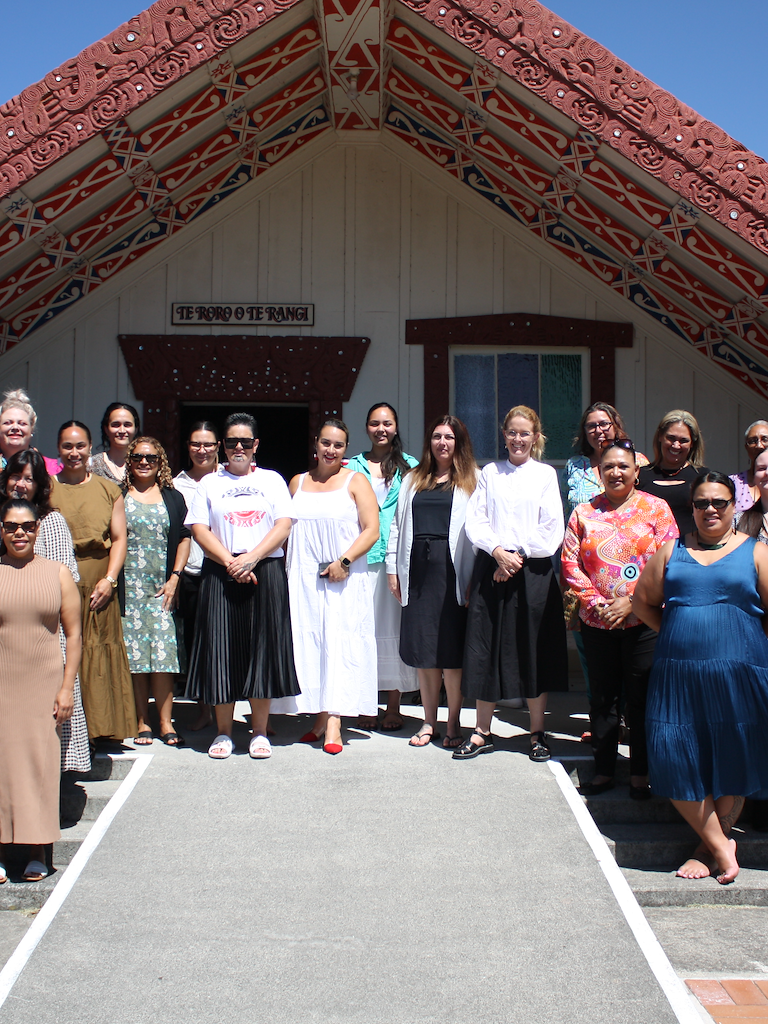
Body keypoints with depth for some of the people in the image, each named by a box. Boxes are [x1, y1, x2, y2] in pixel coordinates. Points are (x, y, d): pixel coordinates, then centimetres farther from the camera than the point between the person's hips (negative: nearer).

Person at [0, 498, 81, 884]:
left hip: (43, 685, 0)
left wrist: (67, 688, -2)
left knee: (41, 763, 3)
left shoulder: (58, 573, 3)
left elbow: (73, 634, 4)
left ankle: (37, 851, 14)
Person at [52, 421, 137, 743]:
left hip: (98, 589, 1)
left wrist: (109, 579, -5)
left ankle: (96, 729, 11)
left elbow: (119, 539, 8)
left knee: (98, 656, 2)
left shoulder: (108, 490, 11)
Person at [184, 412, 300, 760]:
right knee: (221, 649, -1)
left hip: (266, 574, 0)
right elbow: (199, 529, 1)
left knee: (263, 648, 0)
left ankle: (259, 731, 9)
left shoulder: (272, 480, 12)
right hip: (220, 575, 0)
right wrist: (230, 563, -12)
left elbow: (283, 526, 1)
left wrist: (252, 558, -14)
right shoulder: (209, 483, 12)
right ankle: (223, 732, 9)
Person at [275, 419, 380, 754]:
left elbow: (371, 530, -3)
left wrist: (344, 562, -14)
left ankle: (334, 725, -12)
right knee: (308, 644, 2)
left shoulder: (355, 481, 4)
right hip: (303, 579, 4)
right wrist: (284, 568, 5)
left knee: (339, 644, -9)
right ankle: (320, 718, 10)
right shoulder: (298, 483, 15)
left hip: (344, 579, -4)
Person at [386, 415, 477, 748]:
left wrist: (473, 577, -12)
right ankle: (429, 723, 17)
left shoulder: (471, 480, 4)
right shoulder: (413, 480, 17)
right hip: (418, 568, 4)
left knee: (451, 647, -2)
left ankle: (453, 724, 10)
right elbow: (397, 524, 15)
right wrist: (393, 568, 6)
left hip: (451, 567, -4)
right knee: (423, 648, 6)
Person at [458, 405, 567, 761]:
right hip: (491, 570, 2)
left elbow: (552, 531, -2)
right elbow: (475, 520, 3)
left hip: (533, 571, -1)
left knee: (534, 651, 3)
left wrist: (519, 555, -10)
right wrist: (497, 551, -12)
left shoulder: (545, 474, 5)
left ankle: (537, 733, 15)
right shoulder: (490, 473, 10)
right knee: (487, 650, 3)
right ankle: (482, 733, 13)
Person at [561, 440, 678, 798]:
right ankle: (603, 770, 20)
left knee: (641, 699, 3)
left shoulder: (656, 509, 1)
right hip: (597, 622, 2)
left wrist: (632, 602, -13)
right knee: (602, 697, 9)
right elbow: (570, 563, 3)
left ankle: (639, 774, 15)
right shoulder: (584, 512, 8)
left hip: (643, 621, -2)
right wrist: (595, 603, -9)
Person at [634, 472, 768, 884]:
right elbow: (643, 600, 16)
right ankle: (722, 847, 9)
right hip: (678, 675, 2)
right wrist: (675, 633, 7)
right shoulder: (672, 551, 12)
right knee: (676, 759, -5)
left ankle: (710, 847, 20)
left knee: (730, 762, 4)